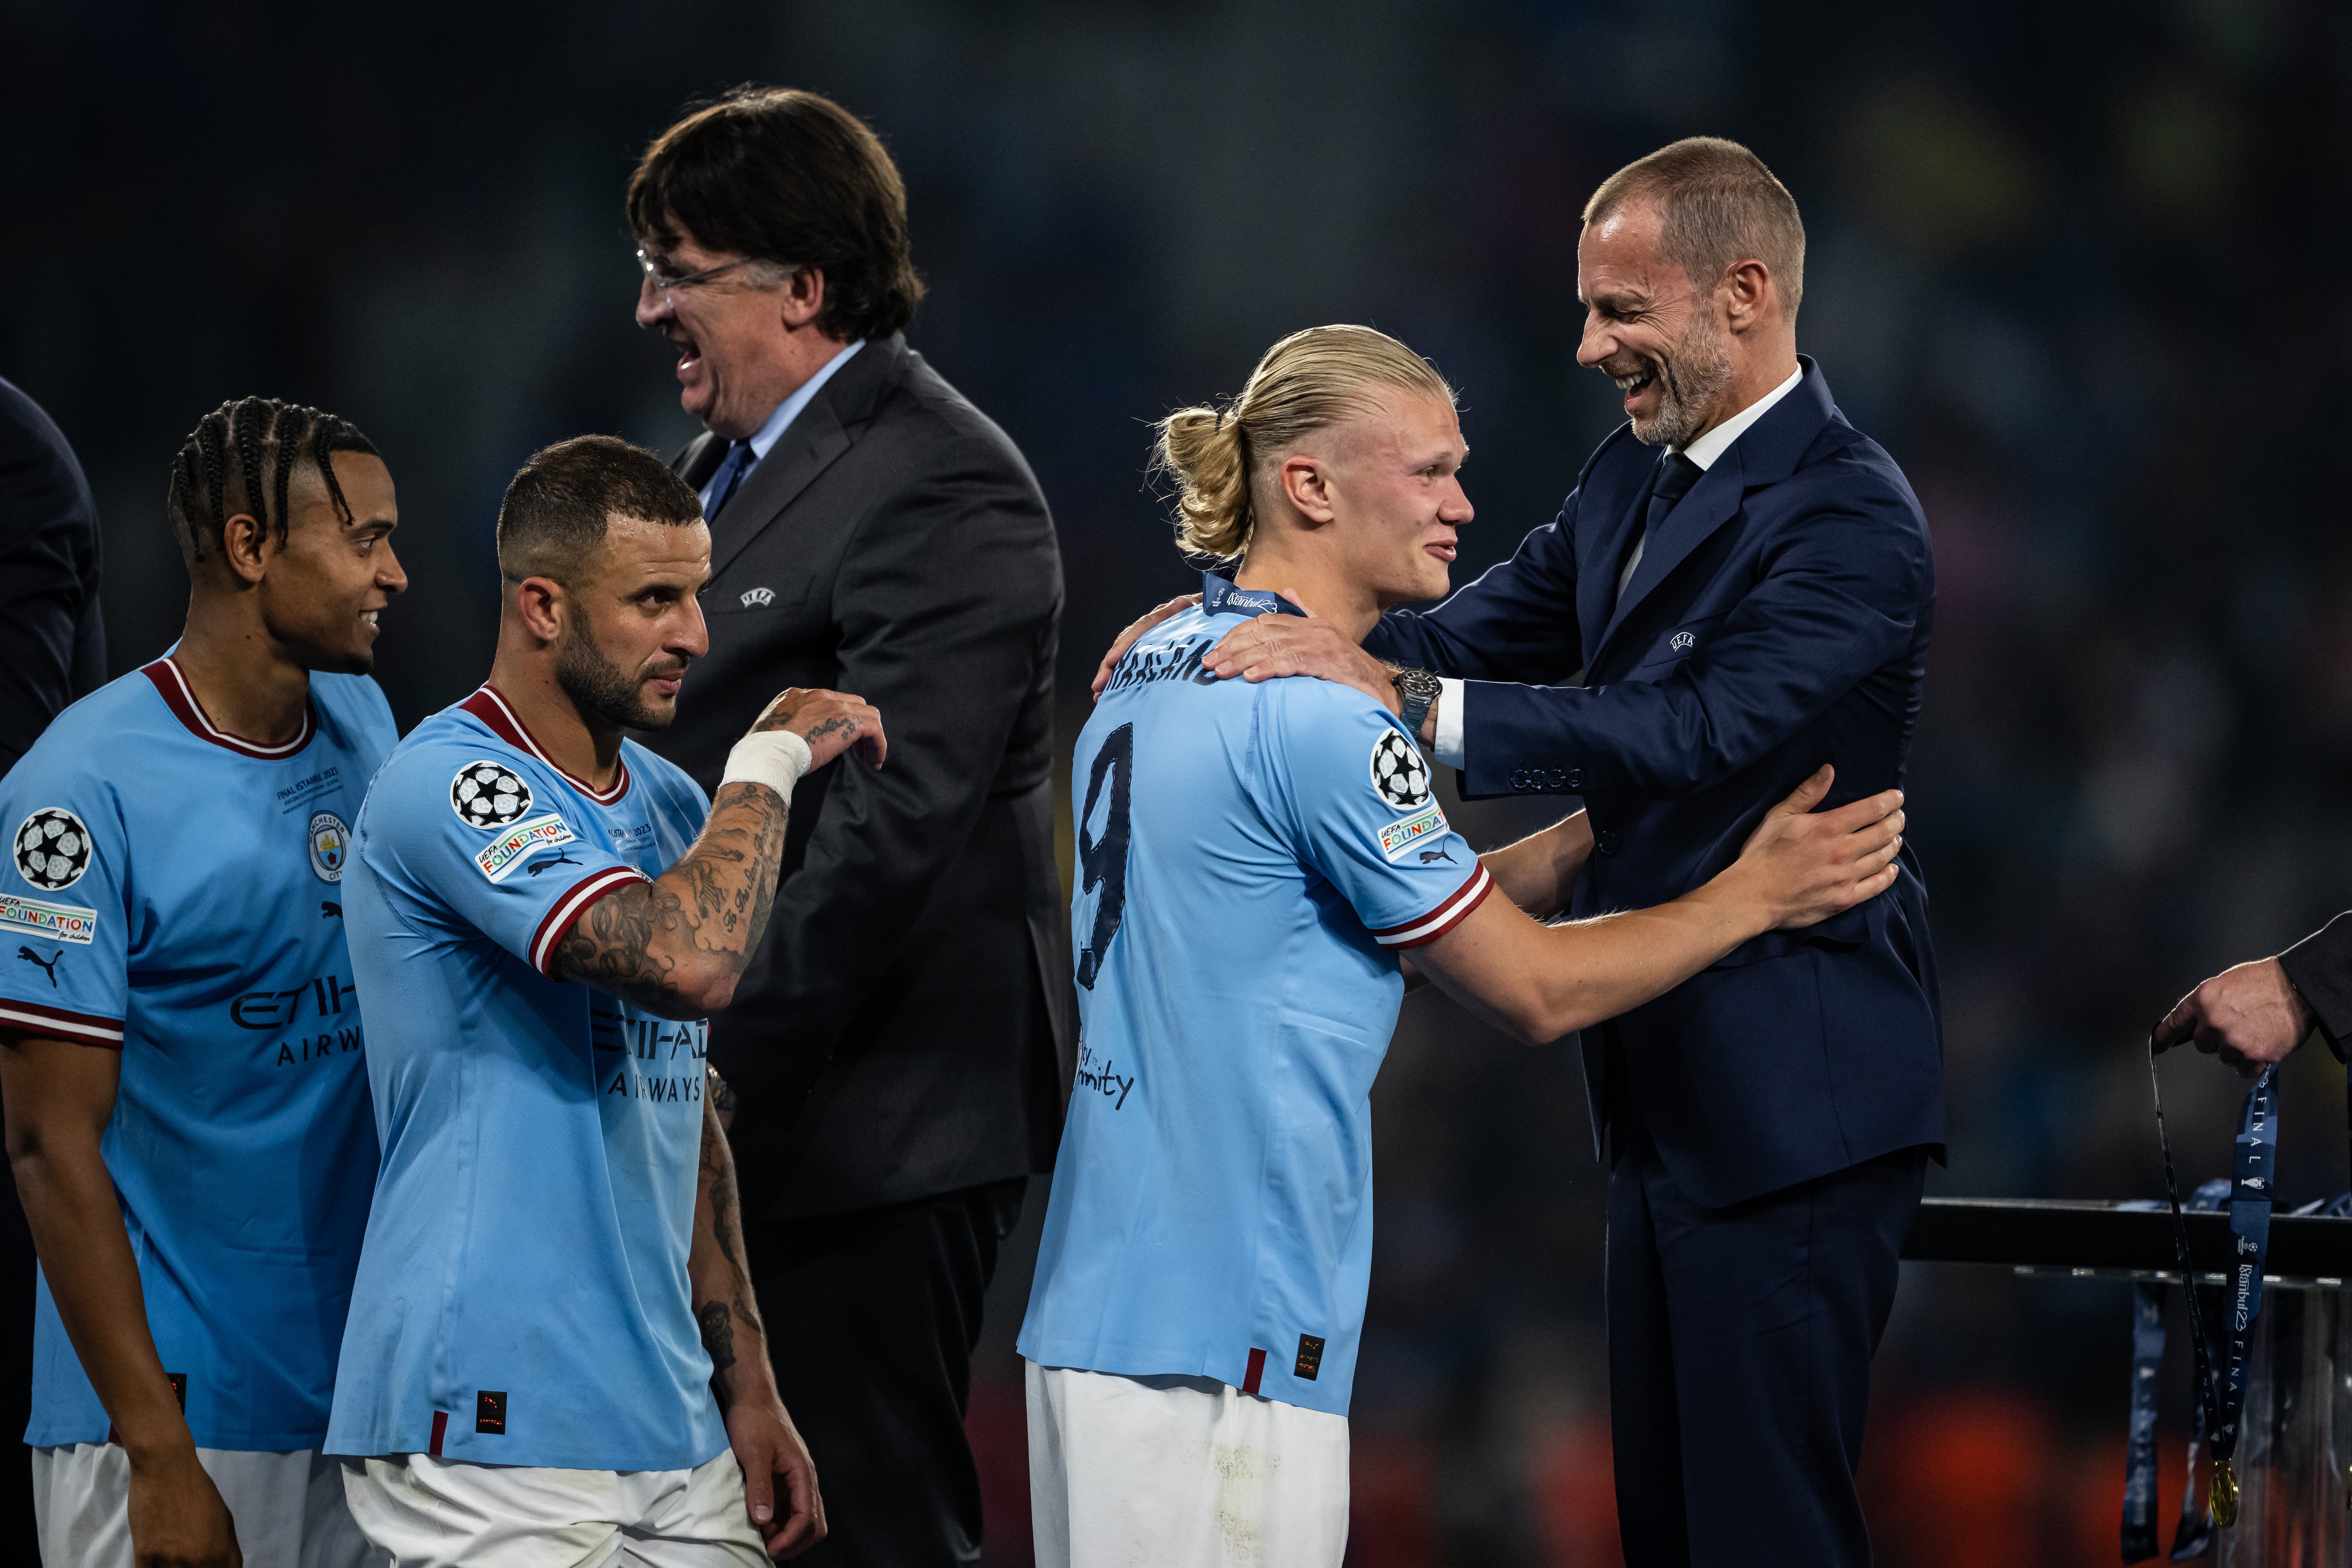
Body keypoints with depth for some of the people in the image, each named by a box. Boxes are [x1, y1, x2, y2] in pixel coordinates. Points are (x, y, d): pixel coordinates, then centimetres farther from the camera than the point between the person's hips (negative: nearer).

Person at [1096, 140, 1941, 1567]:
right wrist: (1263, 633, -5)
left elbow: (1690, 734, -29)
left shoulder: (1847, 514, -18)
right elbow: (1489, 632, 13)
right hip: (1673, 1094, 10)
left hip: (1793, 1109, -10)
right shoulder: (1639, 479, 12)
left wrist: (1401, 697, -35)